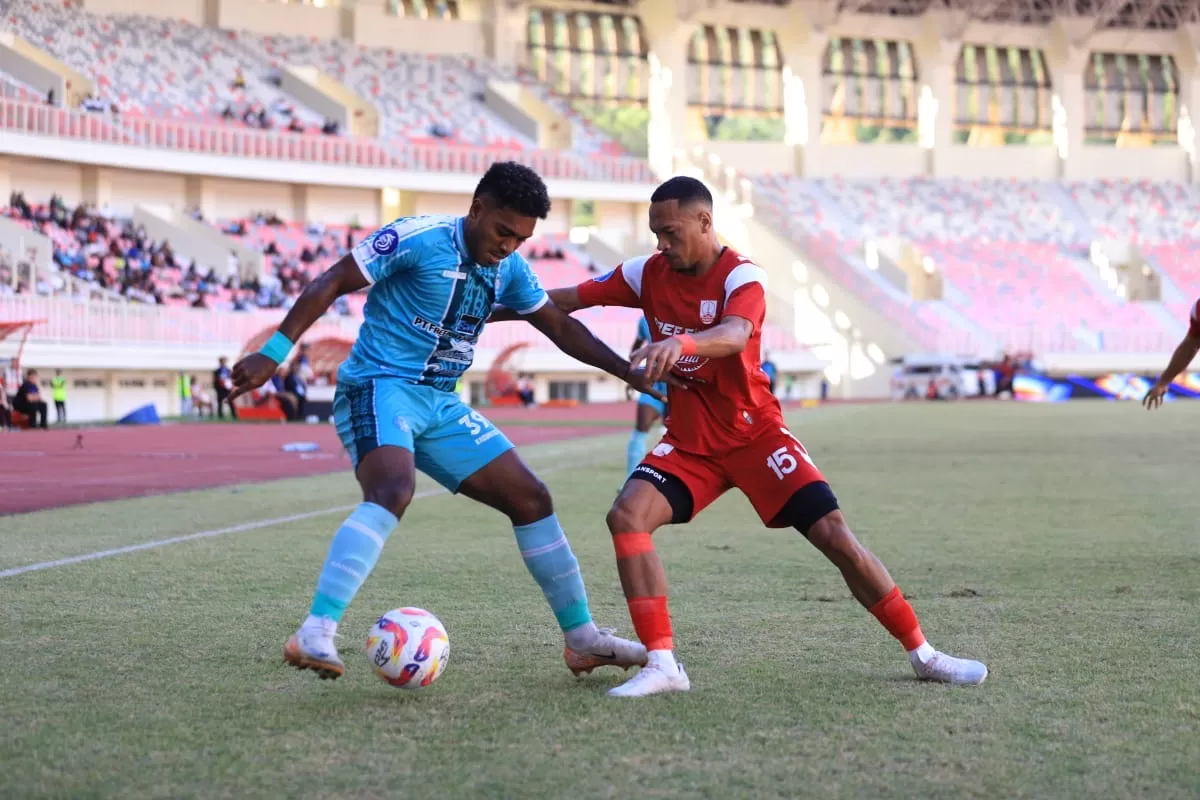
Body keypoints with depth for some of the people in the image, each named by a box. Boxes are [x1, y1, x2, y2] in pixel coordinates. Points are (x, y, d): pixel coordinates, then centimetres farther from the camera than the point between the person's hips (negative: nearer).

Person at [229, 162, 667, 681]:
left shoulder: (508, 268, 10)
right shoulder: (419, 239, -12)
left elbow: (561, 327, 21)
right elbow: (331, 284, -12)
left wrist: (630, 374, 17)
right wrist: (273, 353, -18)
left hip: (440, 404, 8)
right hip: (377, 388, -8)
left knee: (531, 497, 6)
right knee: (393, 491, -36)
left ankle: (582, 640, 18)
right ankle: (313, 636, -40)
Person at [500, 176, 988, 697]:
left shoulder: (742, 276, -17)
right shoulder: (648, 274, -2)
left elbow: (734, 335, -39)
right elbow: (568, 300, 2)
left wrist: (682, 343, -60)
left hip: (756, 433, -3)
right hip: (688, 440, 4)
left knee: (834, 535, -11)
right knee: (626, 517, -21)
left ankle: (922, 654, 4)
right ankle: (662, 664, -18)